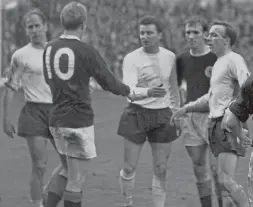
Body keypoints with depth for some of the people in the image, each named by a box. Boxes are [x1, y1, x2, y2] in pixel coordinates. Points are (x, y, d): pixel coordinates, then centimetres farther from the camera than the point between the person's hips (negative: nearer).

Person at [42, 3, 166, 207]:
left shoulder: (49, 49, 5)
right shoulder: (86, 51, -12)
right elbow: (109, 82, -6)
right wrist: (134, 93, 11)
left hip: (56, 119, 6)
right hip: (80, 120, -6)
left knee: (66, 168, 22)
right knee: (76, 178, 0)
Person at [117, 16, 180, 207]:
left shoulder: (170, 57, 2)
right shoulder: (131, 58, -9)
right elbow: (129, 89, -21)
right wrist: (148, 92, -40)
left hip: (163, 115, 2)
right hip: (137, 113, -2)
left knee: (161, 170, 3)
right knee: (129, 168, 1)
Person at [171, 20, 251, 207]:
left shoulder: (234, 60, -8)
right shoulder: (218, 63, 22)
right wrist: (186, 108, 28)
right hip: (216, 124, 10)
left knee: (226, 180, -17)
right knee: (223, 181, 9)